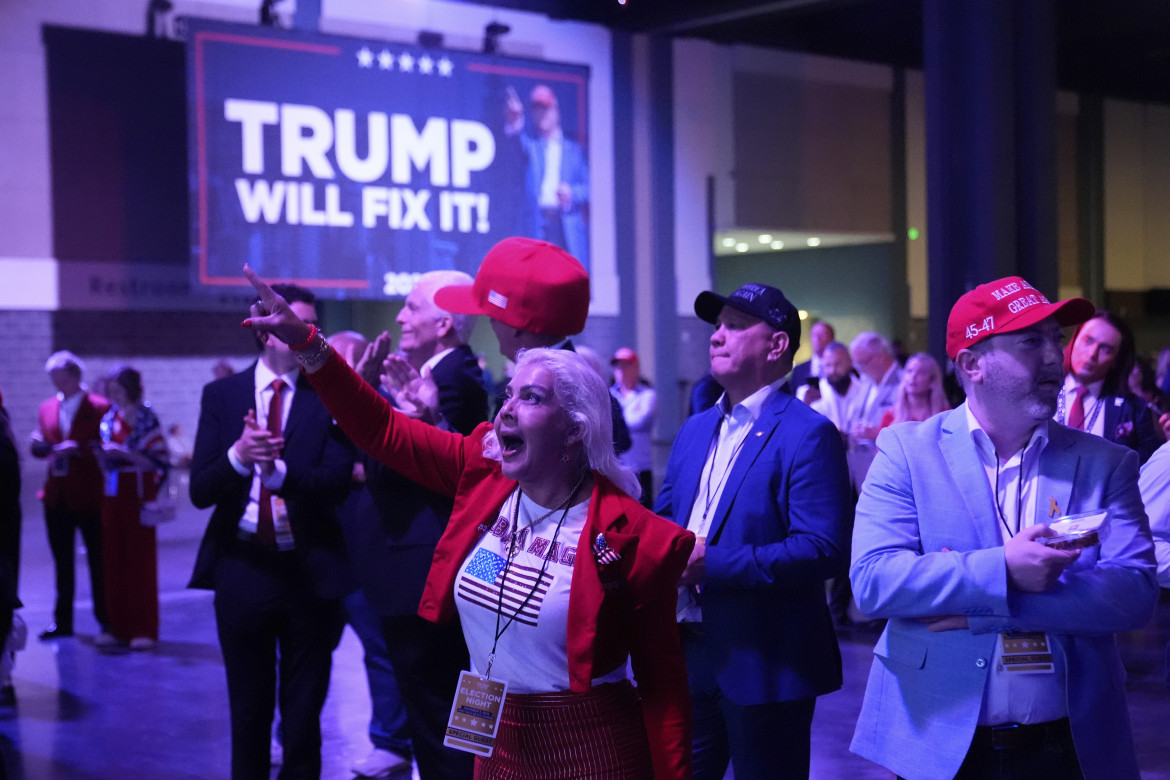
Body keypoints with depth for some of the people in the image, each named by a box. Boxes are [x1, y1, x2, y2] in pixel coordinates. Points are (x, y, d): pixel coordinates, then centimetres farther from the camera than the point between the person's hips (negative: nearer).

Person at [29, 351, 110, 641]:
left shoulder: (100, 408, -5)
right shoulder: (47, 409, 12)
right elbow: (39, 447, 13)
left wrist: (77, 449, -20)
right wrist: (39, 445, -9)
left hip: (88, 496, -5)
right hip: (57, 496, 5)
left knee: (97, 561, 3)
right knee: (62, 562, 10)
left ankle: (105, 620, 12)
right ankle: (62, 622, 16)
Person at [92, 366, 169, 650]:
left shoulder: (146, 420, -7)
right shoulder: (109, 420, 10)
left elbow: (158, 462, -11)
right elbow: (106, 465, 16)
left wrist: (126, 453, -19)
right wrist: (103, 454, -5)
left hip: (138, 495, -6)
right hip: (113, 495, 6)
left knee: (140, 560, -2)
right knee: (113, 559, 5)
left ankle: (144, 629, 4)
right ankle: (118, 626, 12)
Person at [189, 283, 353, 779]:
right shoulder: (222, 395, 2)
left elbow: (337, 483, -13)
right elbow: (200, 491, -4)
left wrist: (278, 469, -28)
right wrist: (238, 455, -23)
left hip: (308, 571, -1)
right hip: (242, 567, 1)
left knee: (304, 713, 8)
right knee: (248, 710, 14)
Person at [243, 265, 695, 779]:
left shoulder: (628, 536, -16)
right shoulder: (483, 473, -2)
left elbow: (661, 678, -12)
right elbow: (382, 428, -1)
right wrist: (302, 339, -9)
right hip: (493, 739, 5)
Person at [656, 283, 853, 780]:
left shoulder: (808, 435, -13)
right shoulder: (695, 431, 12)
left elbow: (824, 550, -22)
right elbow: (664, 518, 18)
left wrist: (711, 562, -23)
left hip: (765, 664, -7)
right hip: (689, 655, 7)